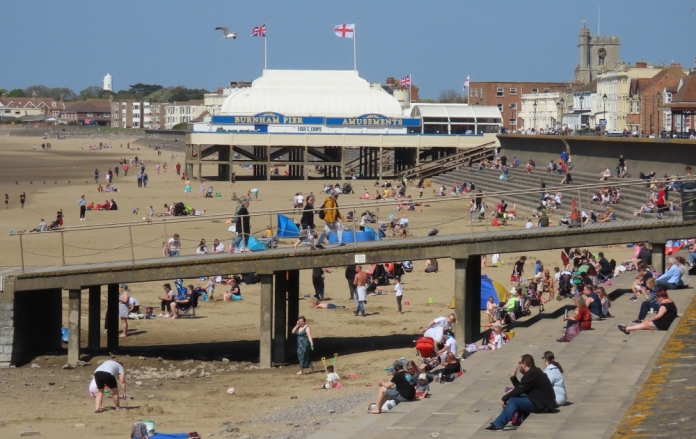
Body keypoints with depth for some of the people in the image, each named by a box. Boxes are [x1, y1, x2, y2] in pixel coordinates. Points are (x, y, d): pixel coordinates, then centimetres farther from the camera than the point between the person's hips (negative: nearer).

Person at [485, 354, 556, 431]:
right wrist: (513, 378, 4)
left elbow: (519, 390, -17)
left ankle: (498, 424, -14)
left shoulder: (531, 374, -17)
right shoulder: (534, 371, 14)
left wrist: (504, 398, -8)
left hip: (542, 405, -11)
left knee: (514, 400, -16)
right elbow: (520, 388, 17)